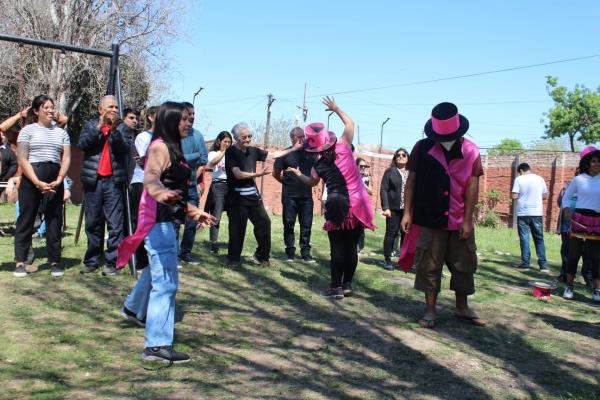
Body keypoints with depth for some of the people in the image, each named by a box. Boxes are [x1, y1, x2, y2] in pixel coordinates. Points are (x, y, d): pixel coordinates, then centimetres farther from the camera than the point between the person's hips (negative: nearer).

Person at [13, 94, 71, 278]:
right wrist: (37, 183, -16)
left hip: (54, 181, 3)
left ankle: (55, 262, 9)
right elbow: (22, 159, -4)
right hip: (31, 179, -3)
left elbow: (66, 158, 7)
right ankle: (20, 262, 5)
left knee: (54, 220, 4)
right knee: (25, 220, 1)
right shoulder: (28, 130, 4)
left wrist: (59, 179, -11)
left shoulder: (61, 133, 15)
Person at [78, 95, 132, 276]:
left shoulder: (122, 127, 8)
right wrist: (99, 126, -13)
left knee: (115, 224, -4)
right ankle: (91, 261, 17)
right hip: (92, 180, 2)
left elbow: (125, 148, -7)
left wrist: (114, 129, -18)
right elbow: (82, 144, -5)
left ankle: (111, 262, 2)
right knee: (93, 223, 8)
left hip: (114, 181, -1)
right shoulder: (90, 125, 11)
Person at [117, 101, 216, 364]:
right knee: (166, 282, -13)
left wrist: (193, 212, 29)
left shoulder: (172, 148, 16)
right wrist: (159, 192, -57)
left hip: (167, 219, 11)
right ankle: (157, 345, -11)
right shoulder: (160, 147, -14)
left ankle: (134, 309, 54)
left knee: (156, 270, 30)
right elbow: (150, 175, -36)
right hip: (158, 220, -11)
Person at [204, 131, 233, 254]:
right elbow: (212, 163, -16)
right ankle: (214, 244, 0)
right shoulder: (213, 153, 7)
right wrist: (223, 151, -18)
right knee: (216, 217, -4)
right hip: (218, 186, -3)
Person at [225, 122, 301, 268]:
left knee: (264, 223, 6)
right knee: (237, 228, -4)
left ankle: (262, 256, 20)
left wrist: (293, 148, 15)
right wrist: (259, 174, -22)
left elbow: (273, 155, 16)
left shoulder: (253, 151, 8)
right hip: (237, 196, -6)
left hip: (253, 194, 6)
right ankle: (233, 259, 11)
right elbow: (238, 174, -17)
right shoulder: (231, 152, -8)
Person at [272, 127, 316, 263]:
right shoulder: (286, 154, -1)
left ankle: (305, 253, 11)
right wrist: (286, 182, 6)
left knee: (306, 225, 4)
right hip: (289, 196, -2)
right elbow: (275, 173, 4)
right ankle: (290, 253, 12)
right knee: (289, 225, 3)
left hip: (306, 195, 3)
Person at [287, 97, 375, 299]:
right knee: (352, 247, 7)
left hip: (338, 207, -2)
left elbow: (311, 182, 20)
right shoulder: (343, 147, -6)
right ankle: (347, 285, 14)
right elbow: (350, 123, 9)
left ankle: (336, 287, 6)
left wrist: (298, 174, 38)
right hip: (357, 205, 2)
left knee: (337, 248, 5)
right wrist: (335, 108, 19)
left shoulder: (319, 166, -3)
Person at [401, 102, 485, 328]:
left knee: (464, 265, 11)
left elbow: (472, 186, -4)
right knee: (429, 266, 4)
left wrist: (467, 219, -7)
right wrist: (407, 212, -5)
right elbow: (411, 181, -1)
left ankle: (462, 308, 27)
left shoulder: (470, 151, -2)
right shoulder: (422, 148, -4)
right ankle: (430, 310, 16)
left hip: (459, 220, 2)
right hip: (430, 219, -2)